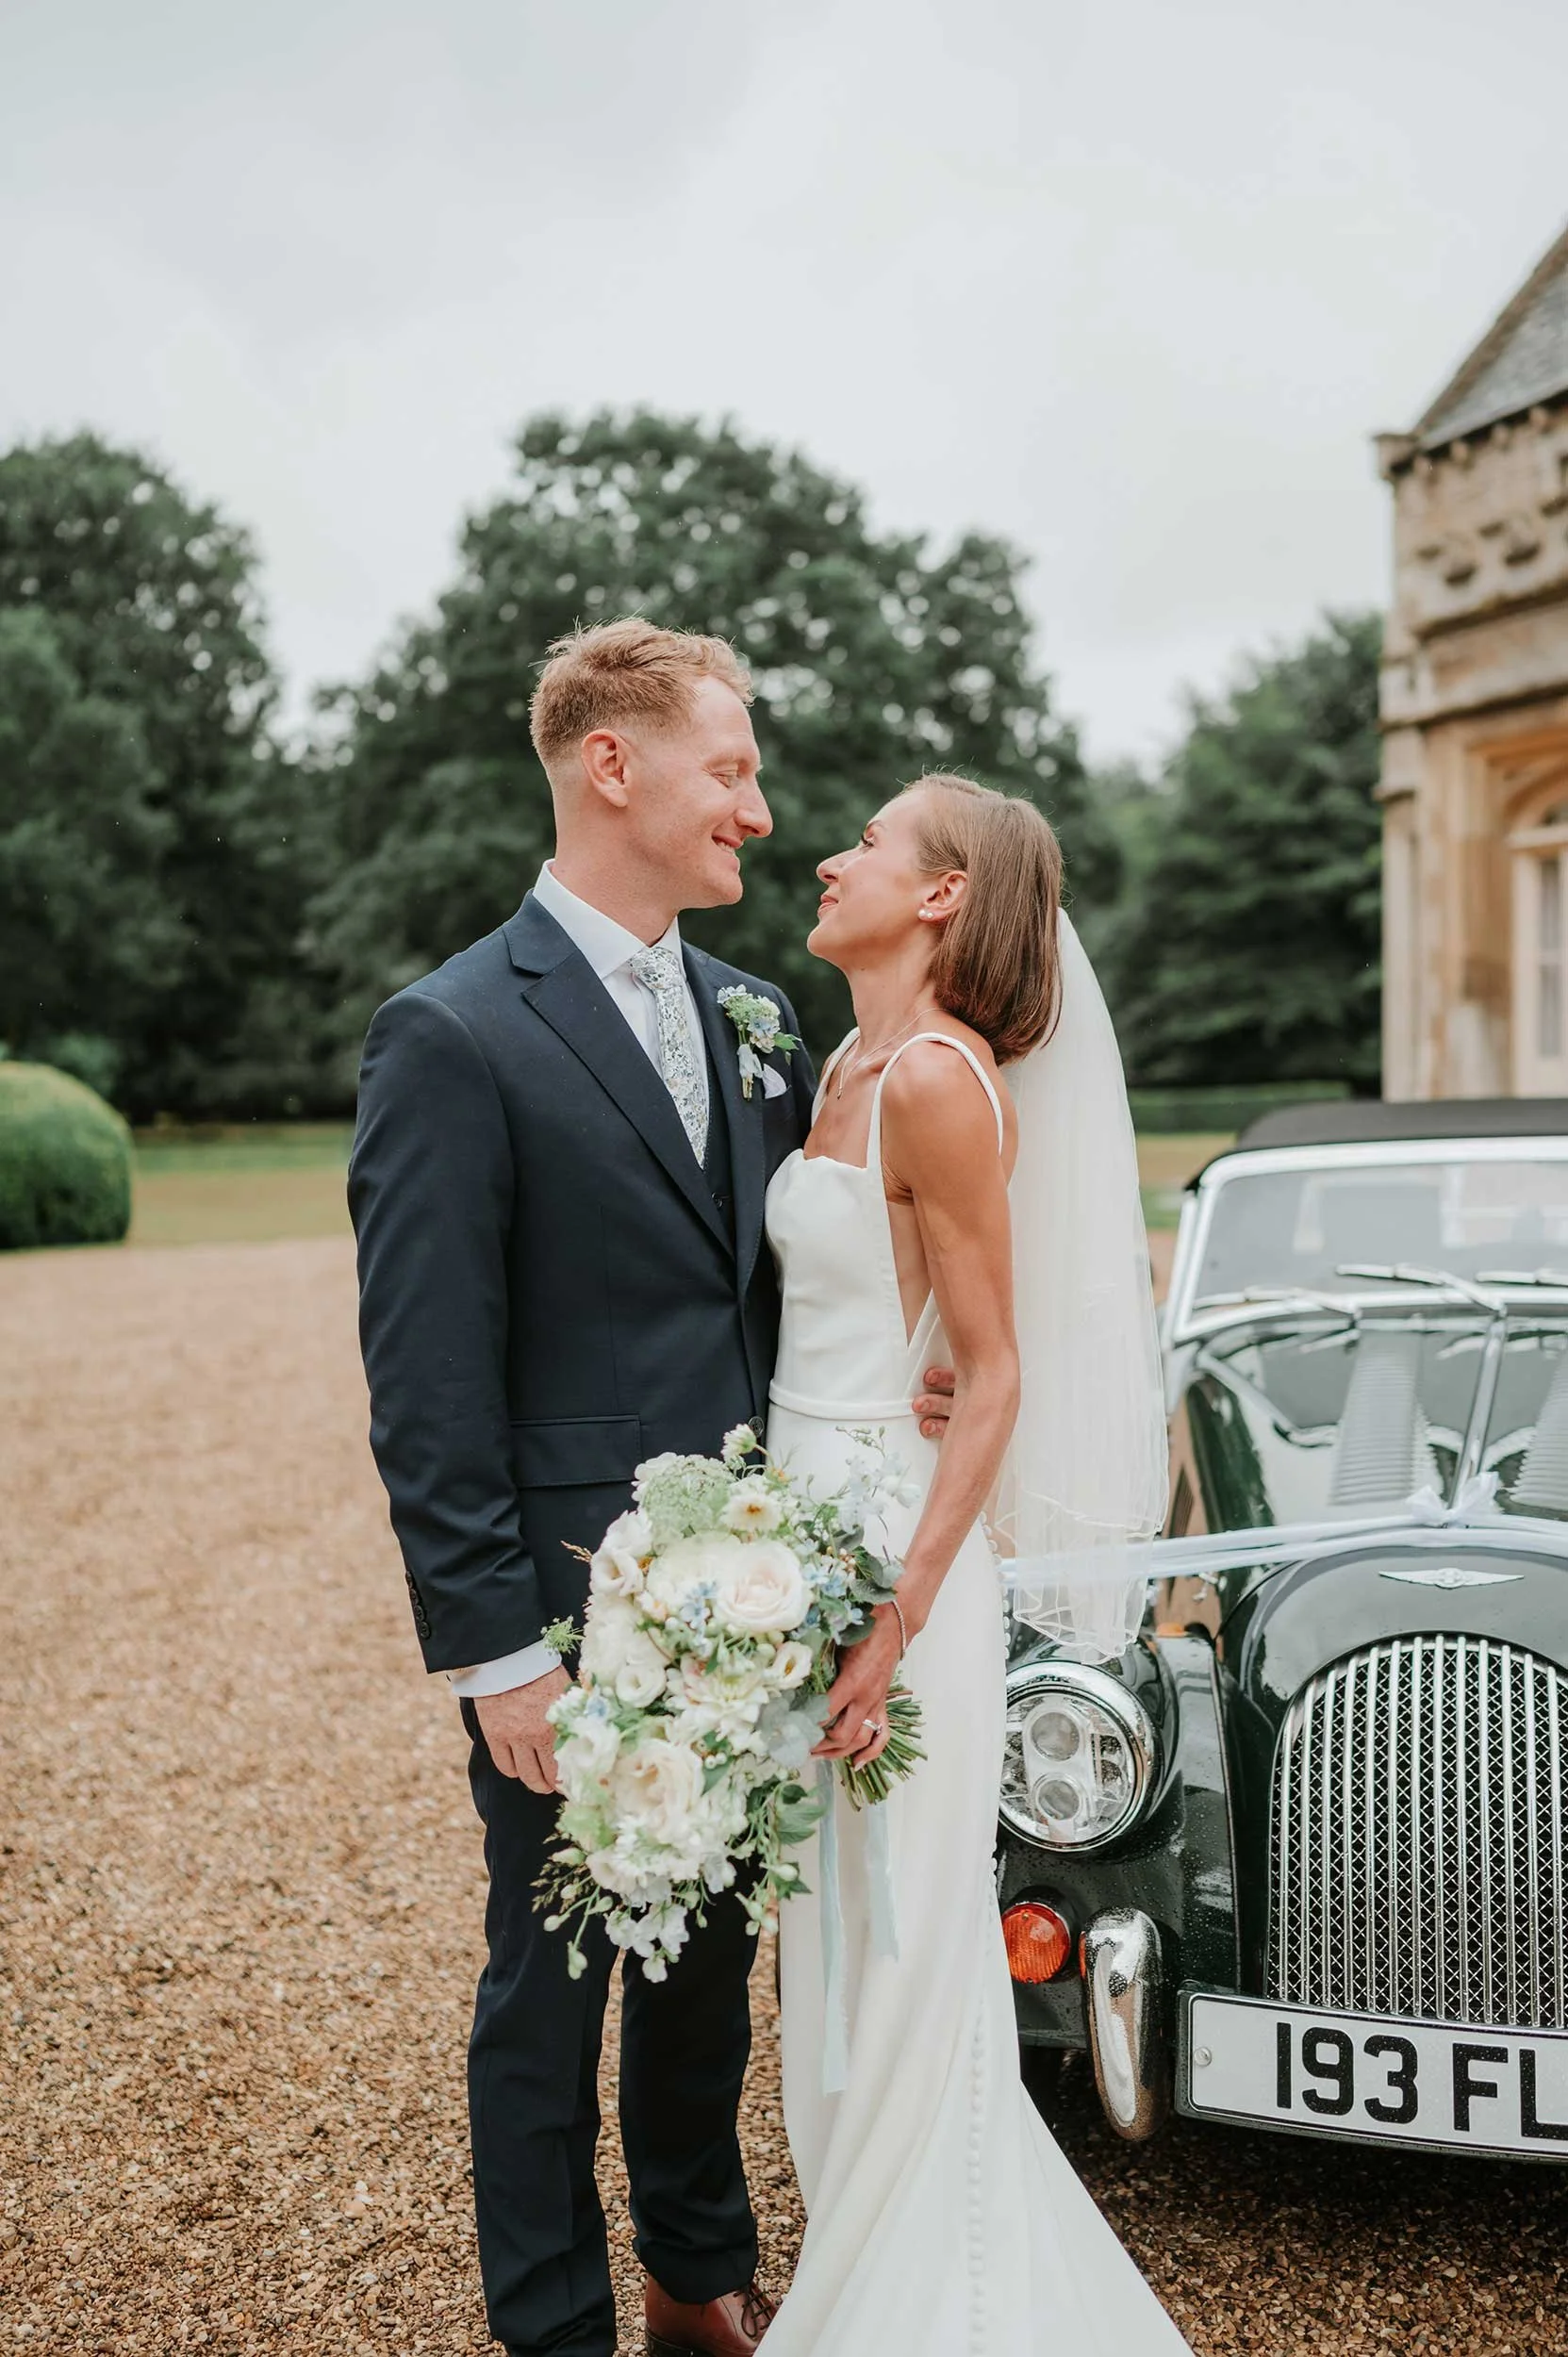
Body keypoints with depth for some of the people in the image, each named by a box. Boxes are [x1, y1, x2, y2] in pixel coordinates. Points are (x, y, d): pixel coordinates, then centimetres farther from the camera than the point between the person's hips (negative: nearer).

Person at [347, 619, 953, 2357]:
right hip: (572, 1622, -6)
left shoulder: (753, 1013, 8)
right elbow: (426, 1392, -15)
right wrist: (497, 1656, -16)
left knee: (710, 1956, 21)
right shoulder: (451, 1036, -13)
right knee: (550, 1987, 11)